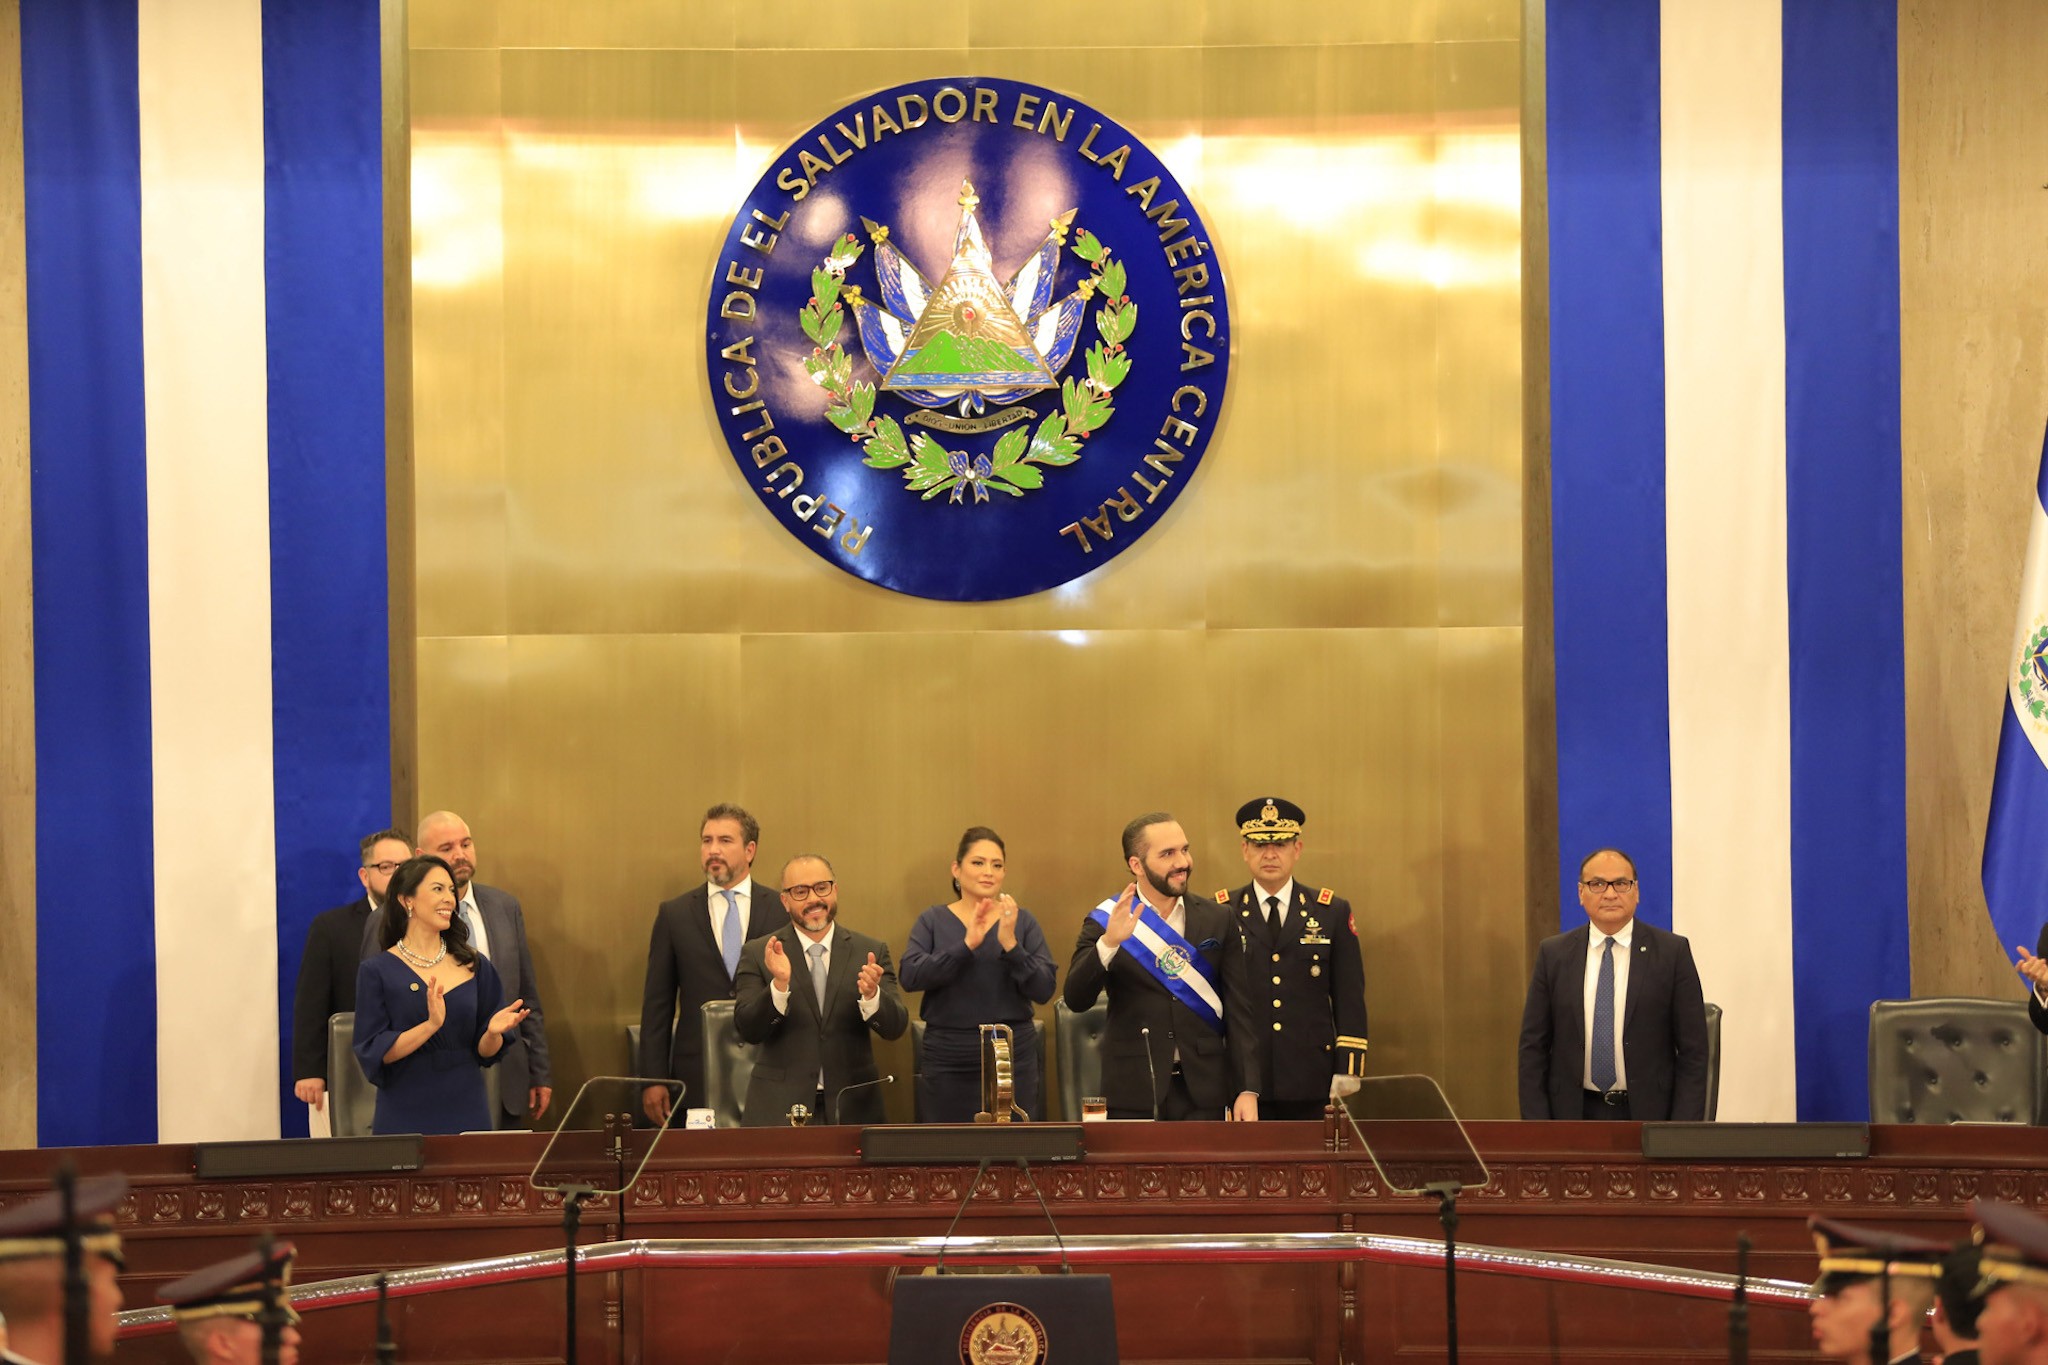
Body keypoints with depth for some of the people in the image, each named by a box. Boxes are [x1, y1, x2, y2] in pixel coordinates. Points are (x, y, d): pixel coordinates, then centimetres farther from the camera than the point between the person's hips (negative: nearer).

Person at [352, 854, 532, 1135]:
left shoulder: (475, 965, 7)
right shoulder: (376, 972, -3)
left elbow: (485, 1053, 9)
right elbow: (372, 1053, -10)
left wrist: (493, 1031, -13)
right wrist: (430, 1025, -22)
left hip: (467, 1113, 3)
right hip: (404, 1119, -3)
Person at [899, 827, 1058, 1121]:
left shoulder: (1021, 921, 6)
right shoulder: (933, 921, 6)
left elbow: (1044, 990, -3)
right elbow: (910, 976, -9)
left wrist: (1010, 944, -17)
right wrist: (966, 945, -19)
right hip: (947, 1061, 0)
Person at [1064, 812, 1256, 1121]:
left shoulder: (1217, 920, 6)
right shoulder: (1105, 922, 1)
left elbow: (1238, 1011, 5)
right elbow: (1076, 1000, -10)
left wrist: (1247, 1089, -3)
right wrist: (1108, 942, -25)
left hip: (1203, 1093, 2)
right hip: (1134, 1096, -2)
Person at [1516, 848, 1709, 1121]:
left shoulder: (1672, 952, -1)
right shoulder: (1553, 954, 4)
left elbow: (1693, 1050, -1)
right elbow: (1533, 1047, 6)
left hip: (1647, 1113, -1)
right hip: (1574, 1115, 1)